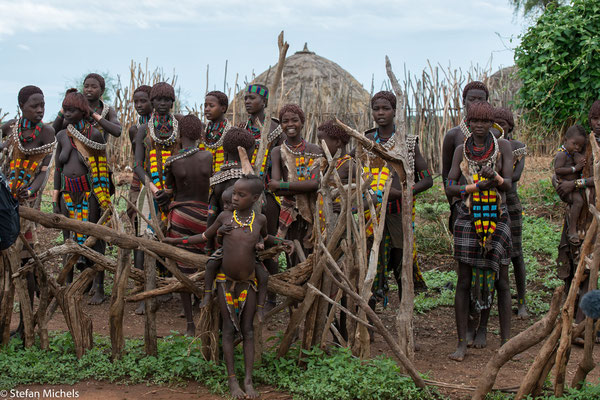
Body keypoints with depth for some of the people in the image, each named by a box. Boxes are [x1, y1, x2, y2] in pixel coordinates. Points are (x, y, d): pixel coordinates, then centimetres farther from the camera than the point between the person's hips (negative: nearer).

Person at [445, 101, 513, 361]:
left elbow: (508, 185, -8)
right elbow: (449, 188, -2)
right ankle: (462, 343, 4)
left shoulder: (503, 146, 0)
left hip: (497, 219, 0)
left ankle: (505, 340, 12)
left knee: (500, 280, 1)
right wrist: (477, 186, -17)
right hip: (468, 219, 1)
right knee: (465, 281, -1)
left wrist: (495, 178, -30)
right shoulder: (461, 150, 5)